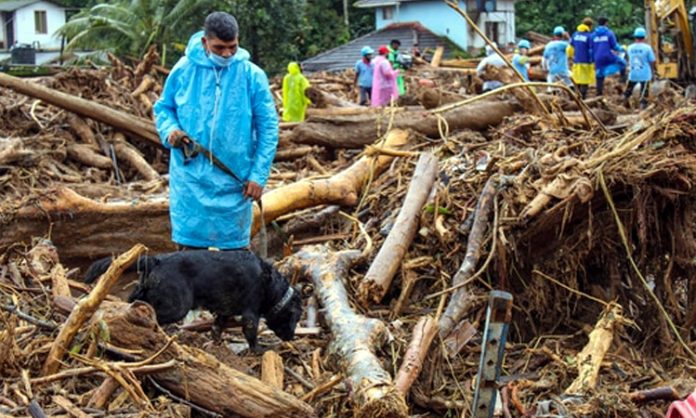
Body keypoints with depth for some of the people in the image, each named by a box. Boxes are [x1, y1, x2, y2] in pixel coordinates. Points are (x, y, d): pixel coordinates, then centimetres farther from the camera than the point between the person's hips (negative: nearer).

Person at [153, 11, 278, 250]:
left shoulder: (252, 76, -5)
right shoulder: (184, 70, -1)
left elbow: (268, 128, -1)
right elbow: (163, 107, 13)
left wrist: (259, 175, -7)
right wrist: (170, 129, -10)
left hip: (234, 180, -1)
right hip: (191, 179, 1)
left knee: (233, 249, 8)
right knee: (189, 247, 6)